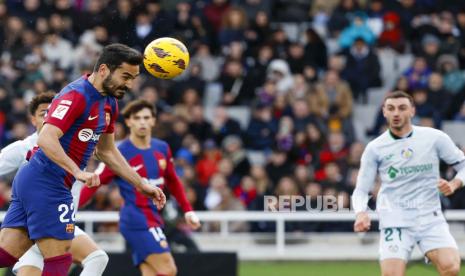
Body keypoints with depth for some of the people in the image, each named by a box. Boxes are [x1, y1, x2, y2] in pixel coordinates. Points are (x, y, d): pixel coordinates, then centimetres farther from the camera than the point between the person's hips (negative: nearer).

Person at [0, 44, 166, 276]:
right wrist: (78, 172, -36)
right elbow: (46, 139, -27)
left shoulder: (109, 104, 14)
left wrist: (141, 185, 23)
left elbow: (107, 151, 27)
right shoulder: (76, 96, -16)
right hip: (46, 184, -9)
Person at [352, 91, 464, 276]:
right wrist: (361, 213, -15)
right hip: (395, 222, 0)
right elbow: (361, 190, 6)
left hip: (431, 219, 0)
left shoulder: (435, 138, 1)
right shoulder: (374, 148, 2)